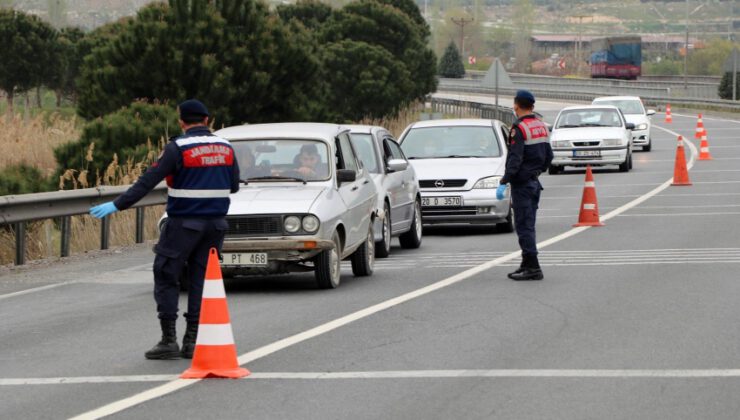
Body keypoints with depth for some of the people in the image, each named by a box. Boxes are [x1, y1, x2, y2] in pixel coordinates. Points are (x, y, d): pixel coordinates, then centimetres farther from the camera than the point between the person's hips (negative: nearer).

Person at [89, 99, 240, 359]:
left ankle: (169, 340, -1)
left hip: (184, 223, -5)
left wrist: (118, 205, -15)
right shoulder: (225, 148, 5)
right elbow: (234, 186, 13)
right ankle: (192, 341, 8)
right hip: (215, 224, 5)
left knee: (166, 278, 4)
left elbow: (148, 181, -16)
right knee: (200, 279, 10)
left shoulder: (178, 148, -11)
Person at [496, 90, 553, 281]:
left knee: (524, 226, -7)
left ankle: (533, 267, -11)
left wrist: (504, 182, -23)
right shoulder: (541, 126, 11)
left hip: (522, 183, -8)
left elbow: (515, 159, -22)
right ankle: (527, 265, 19)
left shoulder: (519, 128, -15)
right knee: (528, 225, 15)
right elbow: (549, 156, 17)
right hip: (535, 182, 8)